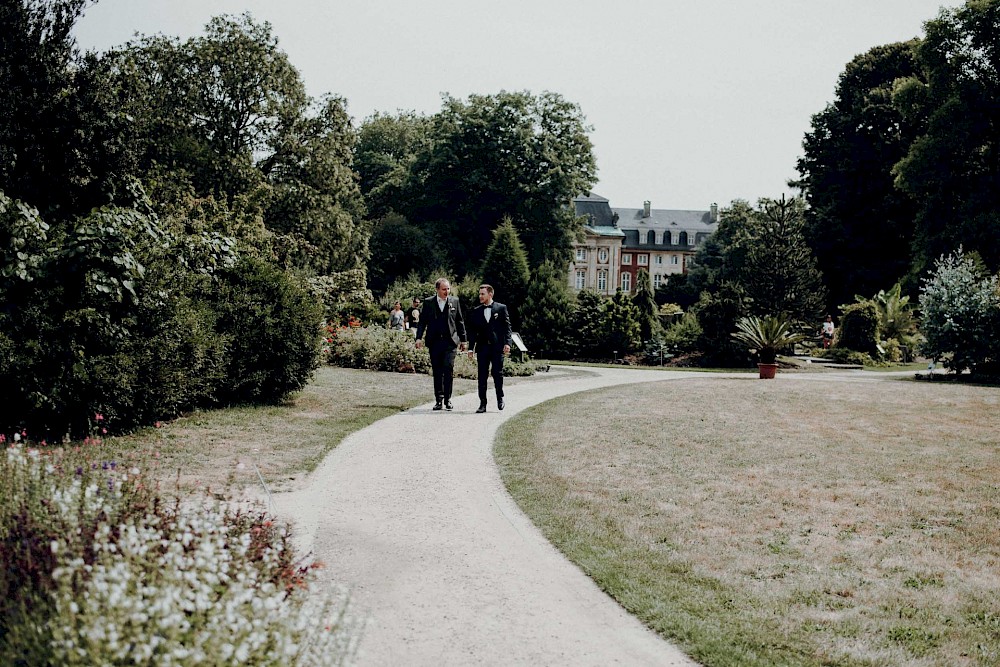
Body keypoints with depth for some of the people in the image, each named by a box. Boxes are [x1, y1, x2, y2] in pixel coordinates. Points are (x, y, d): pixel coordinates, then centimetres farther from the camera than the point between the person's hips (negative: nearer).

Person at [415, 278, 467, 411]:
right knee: (437, 372, 5)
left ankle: (447, 399, -2)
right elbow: (422, 321, 5)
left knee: (448, 369, -12)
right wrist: (419, 337, -7)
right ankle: (438, 400, 12)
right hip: (434, 342, 1)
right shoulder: (428, 302, 6)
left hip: (450, 341, -1)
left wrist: (463, 339, 11)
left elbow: (459, 321, 13)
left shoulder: (455, 301, 8)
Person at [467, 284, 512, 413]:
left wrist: (507, 343, -10)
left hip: (497, 346, -2)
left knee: (497, 373, -3)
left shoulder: (501, 308, 3)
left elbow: (507, 327, 1)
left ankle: (500, 398, 20)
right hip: (482, 347, 3)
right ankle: (482, 404, 5)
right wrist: (471, 348, 6)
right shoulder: (476, 311, 11)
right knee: (482, 375, 1)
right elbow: (472, 330, 11)